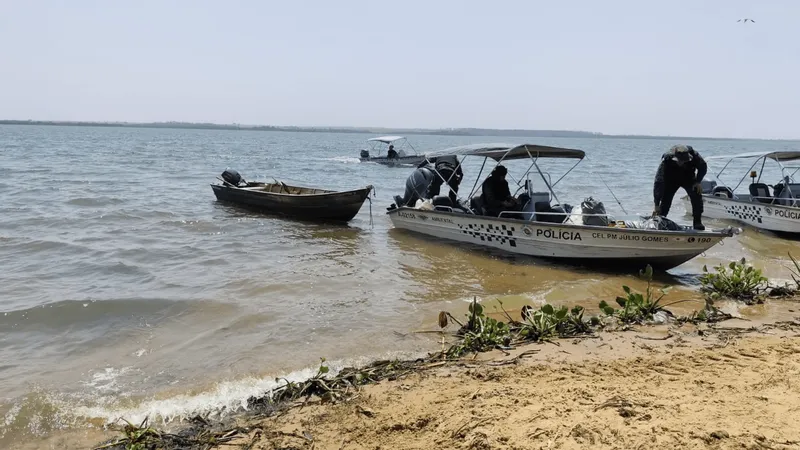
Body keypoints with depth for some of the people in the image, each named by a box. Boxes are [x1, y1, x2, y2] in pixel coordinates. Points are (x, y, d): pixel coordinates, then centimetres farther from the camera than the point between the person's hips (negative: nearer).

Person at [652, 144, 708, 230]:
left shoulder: (694, 156, -31)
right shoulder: (666, 161, -36)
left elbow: (703, 167, -6)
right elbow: (658, 183, -37)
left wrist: (698, 182, -18)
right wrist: (656, 205, -40)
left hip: (688, 179, 1)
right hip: (671, 181, -1)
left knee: (696, 196, -18)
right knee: (665, 199, -16)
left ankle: (698, 223, -7)